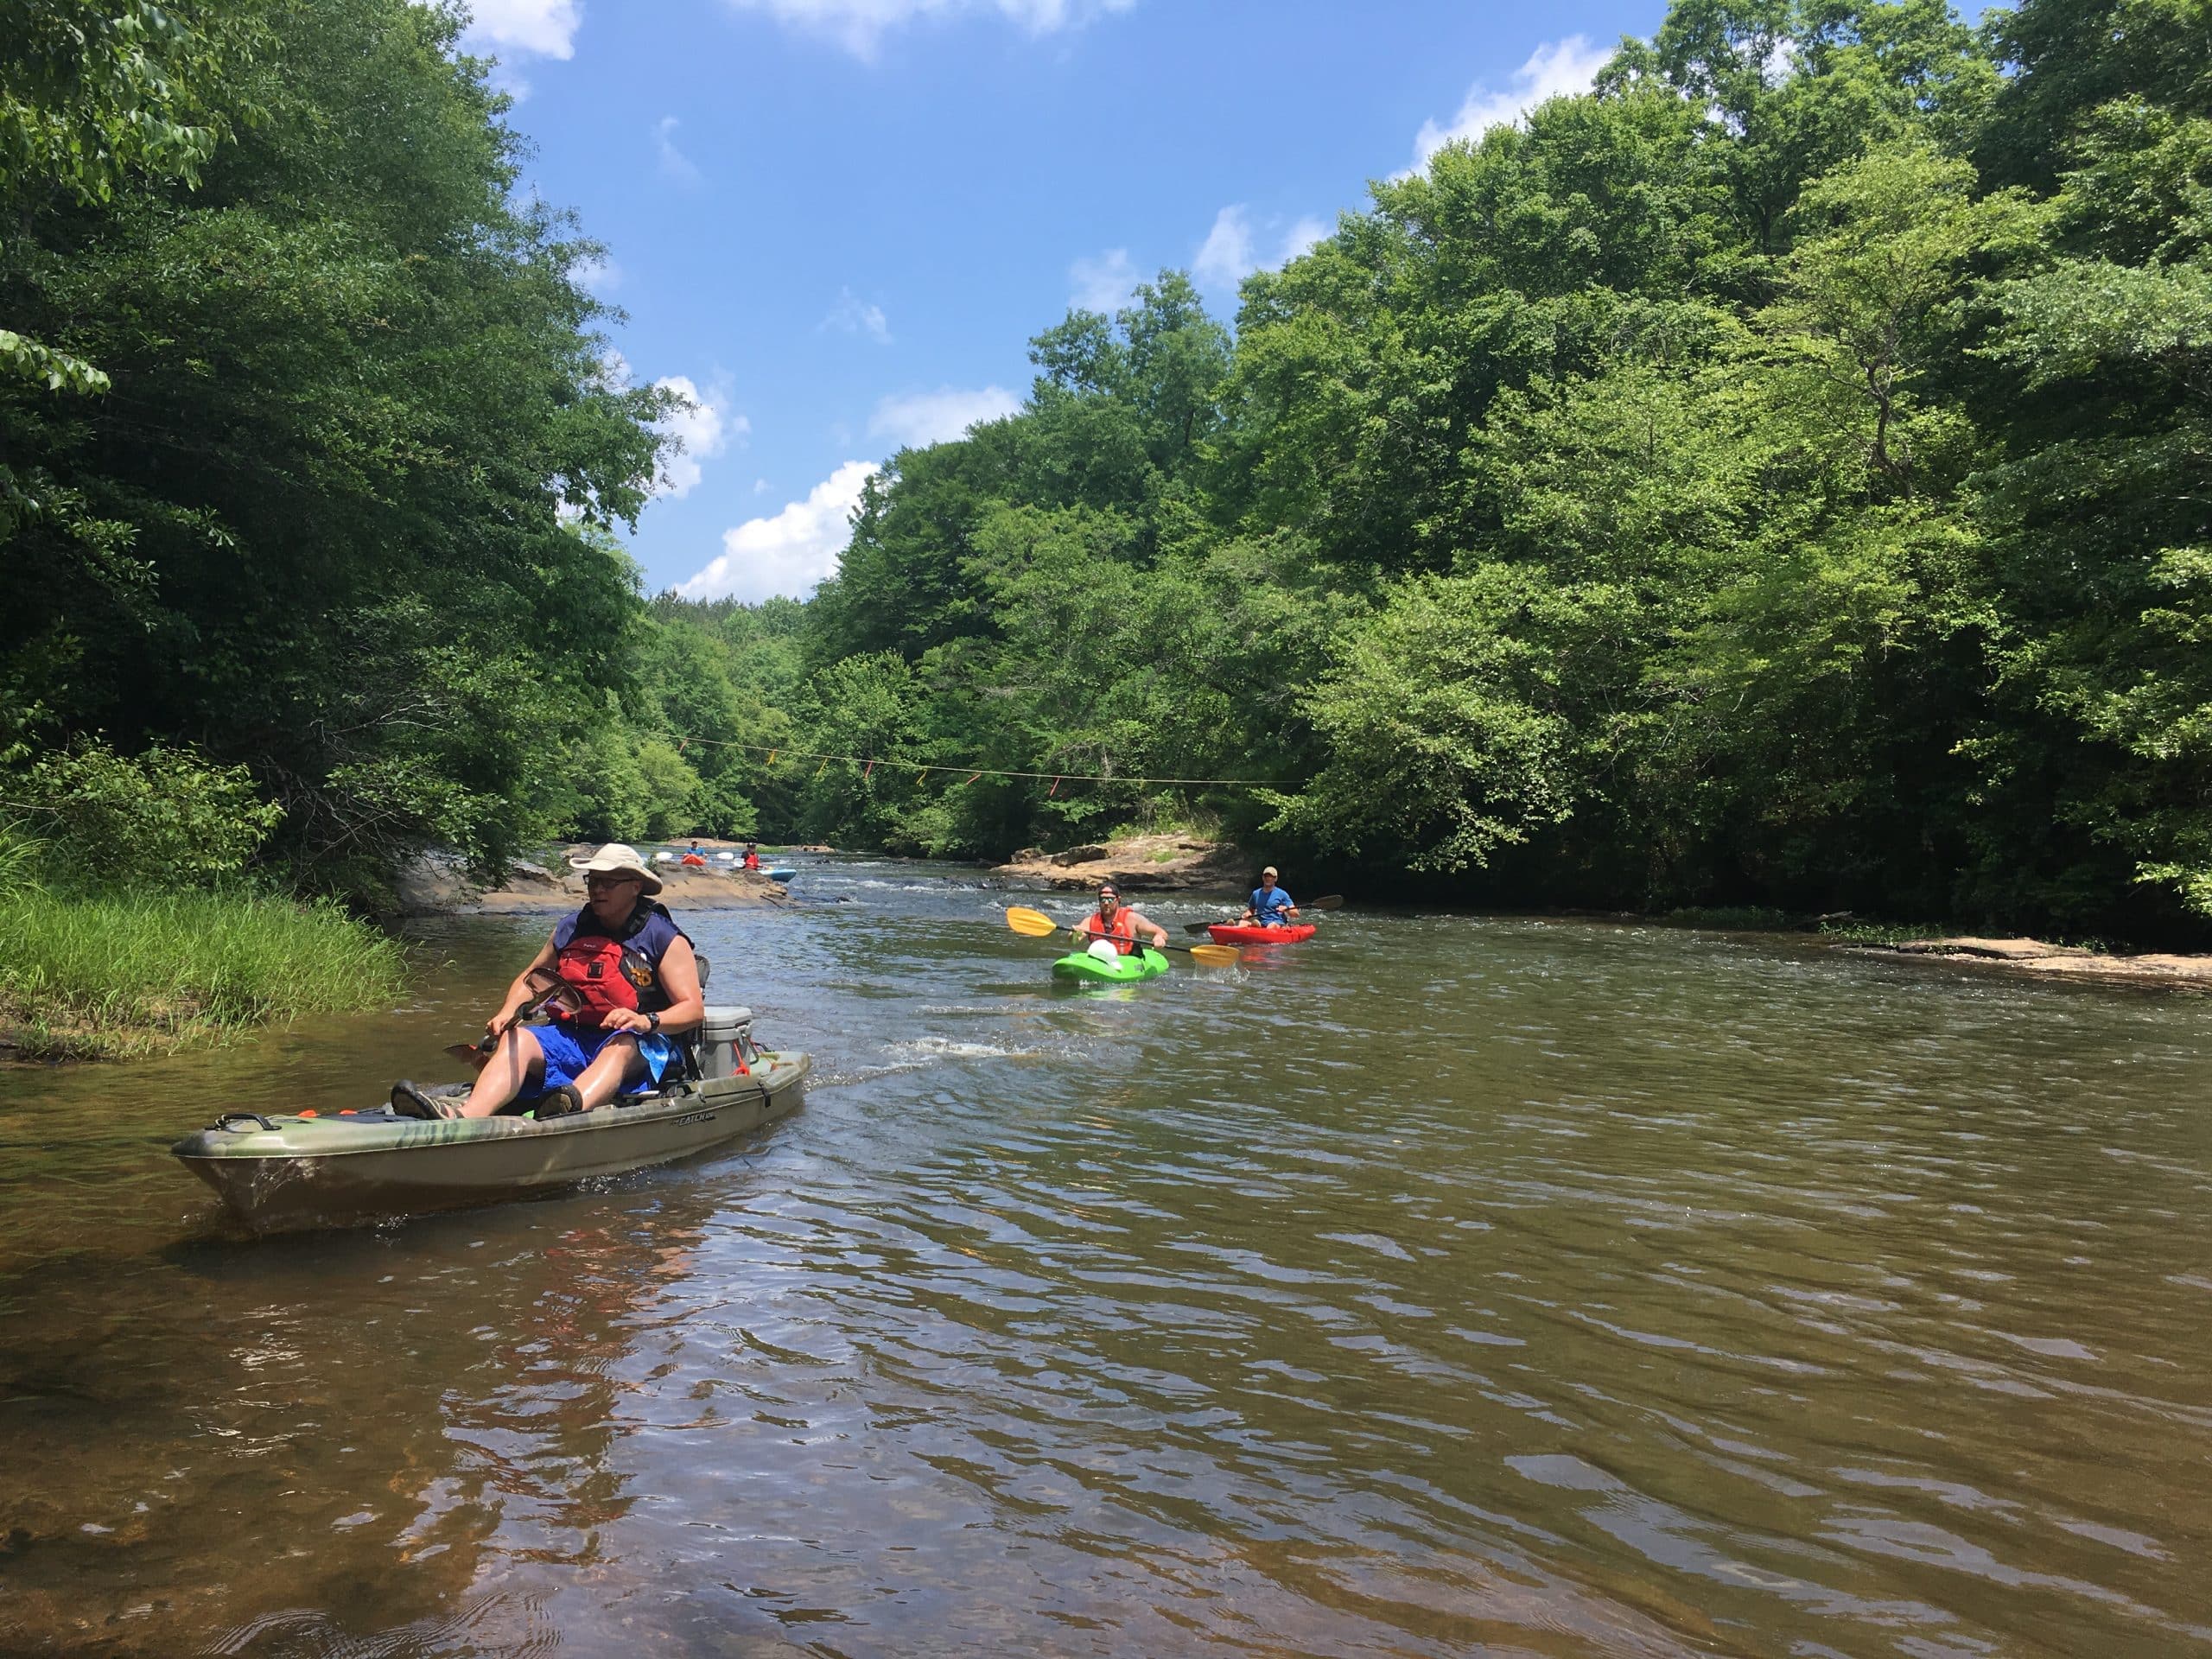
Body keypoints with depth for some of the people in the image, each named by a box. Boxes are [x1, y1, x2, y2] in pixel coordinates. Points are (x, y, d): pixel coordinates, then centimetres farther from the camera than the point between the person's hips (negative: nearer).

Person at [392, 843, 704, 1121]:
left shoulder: (666, 939, -2)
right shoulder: (570, 929, 13)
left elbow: (694, 1009, -9)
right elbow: (530, 978, 27)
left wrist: (647, 1021, -28)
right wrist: (508, 1012, 5)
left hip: (640, 1046, -5)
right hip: (571, 1037, 5)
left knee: (623, 1045, -39)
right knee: (515, 1039, -23)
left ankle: (573, 1107, -71)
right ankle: (463, 1117, -50)